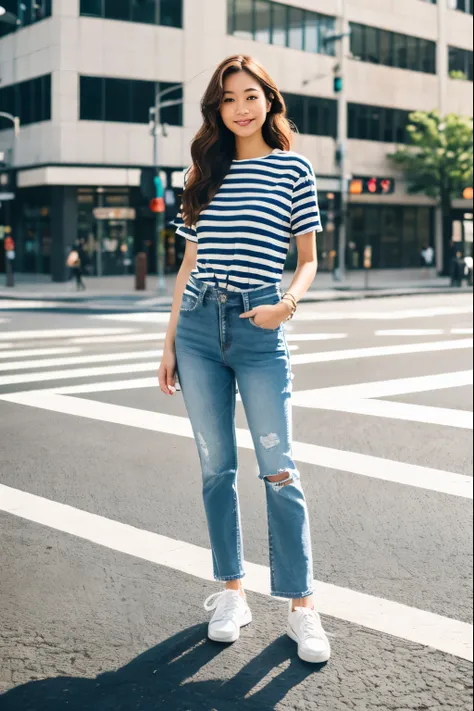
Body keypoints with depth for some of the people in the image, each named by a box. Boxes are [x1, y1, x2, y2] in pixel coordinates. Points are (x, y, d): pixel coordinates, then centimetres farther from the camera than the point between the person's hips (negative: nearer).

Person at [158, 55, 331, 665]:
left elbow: (308, 261, 5)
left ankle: (300, 605, 5)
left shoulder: (294, 169, 3)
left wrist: (289, 302, -16)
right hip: (198, 326, 4)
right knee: (216, 467, 8)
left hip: (258, 329, -3)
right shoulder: (204, 173, 12)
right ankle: (232, 592, 19)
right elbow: (189, 263, 15)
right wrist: (170, 342, 12)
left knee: (279, 470, -4)